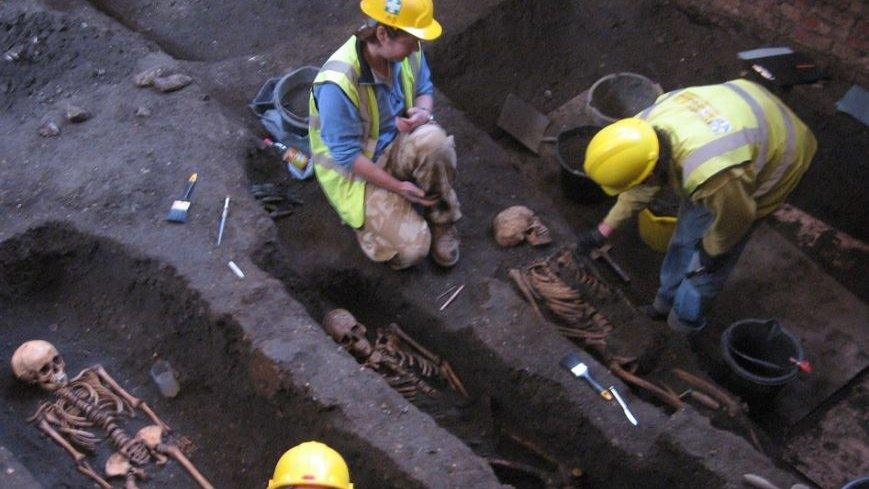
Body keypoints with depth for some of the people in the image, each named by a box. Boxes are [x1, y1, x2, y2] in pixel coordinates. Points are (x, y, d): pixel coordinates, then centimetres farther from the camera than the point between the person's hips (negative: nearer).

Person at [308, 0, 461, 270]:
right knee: (414, 247, -19)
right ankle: (366, 222, 14)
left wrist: (422, 112, -20)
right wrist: (398, 186, -22)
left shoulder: (406, 49, -15)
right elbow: (346, 156, -24)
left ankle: (441, 219, -7)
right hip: (355, 170, -5)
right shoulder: (337, 84, -33)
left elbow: (424, 89, 5)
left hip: (398, 144, 5)